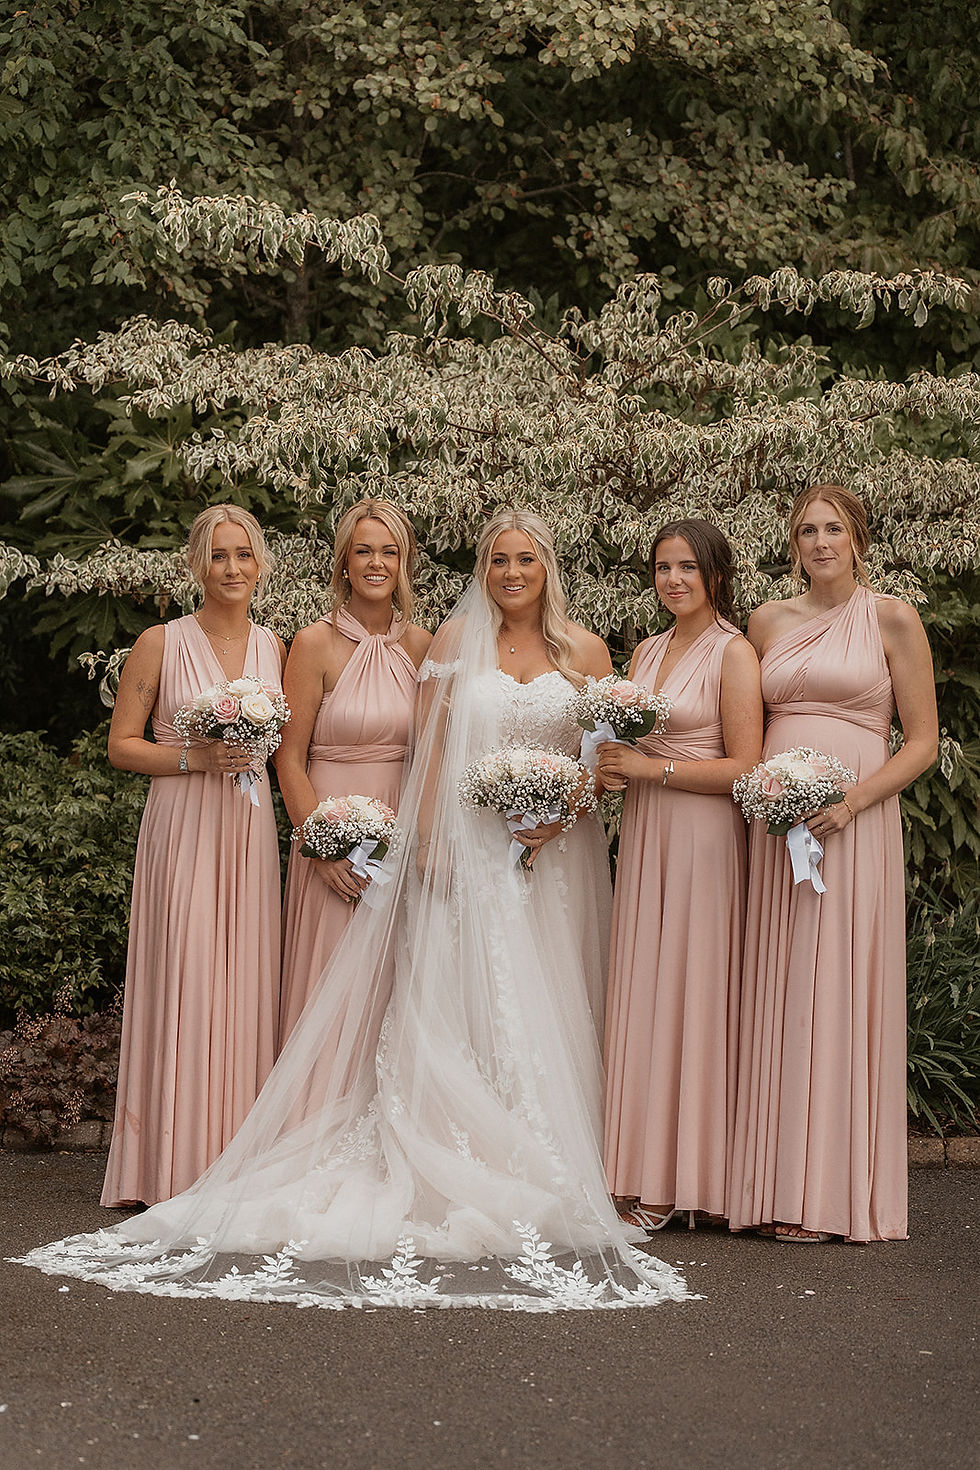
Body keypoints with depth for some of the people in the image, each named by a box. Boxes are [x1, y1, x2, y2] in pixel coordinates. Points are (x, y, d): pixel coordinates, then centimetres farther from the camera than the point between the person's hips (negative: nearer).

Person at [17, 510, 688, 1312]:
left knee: (544, 1011, 2)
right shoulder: (456, 639, 5)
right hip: (468, 845, -1)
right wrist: (428, 838, -8)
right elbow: (430, 745, 2)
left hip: (552, 851, 2)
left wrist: (564, 816, -9)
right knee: (456, 1001, -4)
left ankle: (539, 1176, 6)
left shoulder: (584, 651, 6)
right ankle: (460, 1173, -1)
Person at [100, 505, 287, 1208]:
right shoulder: (161, 643, -2)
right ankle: (174, 1168, 4)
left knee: (245, 986, 4)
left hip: (251, 831, 4)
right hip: (182, 828, -4)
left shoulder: (275, 647, 10)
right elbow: (122, 746, -2)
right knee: (181, 986, -5)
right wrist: (196, 759, -14)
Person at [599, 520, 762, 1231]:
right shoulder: (646, 652, 14)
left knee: (690, 996, -4)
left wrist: (651, 768, -14)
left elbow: (744, 768, -12)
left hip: (704, 833, -7)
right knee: (640, 994, 5)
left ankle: (683, 1178, 4)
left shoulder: (734, 652, -6)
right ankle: (648, 1173, 11)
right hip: (643, 830, 7)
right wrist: (610, 766, -1)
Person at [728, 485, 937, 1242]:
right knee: (774, 999, 2)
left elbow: (923, 742, 0)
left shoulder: (892, 619, 2)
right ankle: (775, 1187, 8)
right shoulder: (768, 622, 13)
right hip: (774, 825, 4)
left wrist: (852, 801, -13)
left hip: (853, 826, -4)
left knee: (837, 997, -4)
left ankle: (830, 1195, 2)